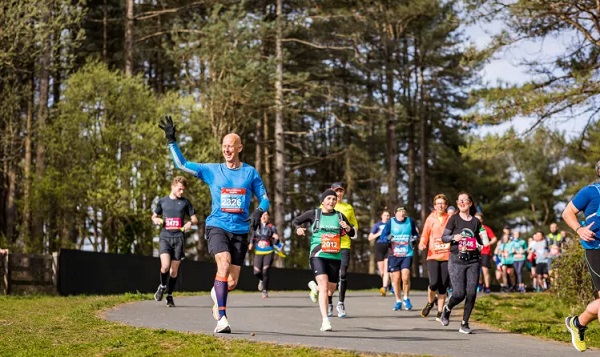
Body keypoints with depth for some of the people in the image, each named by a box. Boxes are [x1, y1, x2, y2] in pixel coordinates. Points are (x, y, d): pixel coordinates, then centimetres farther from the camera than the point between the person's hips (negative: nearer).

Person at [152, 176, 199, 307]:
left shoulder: (185, 202, 7)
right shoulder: (162, 201, 9)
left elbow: (195, 219, 11)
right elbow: (154, 216, 23)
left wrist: (190, 223, -12)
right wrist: (156, 220, -1)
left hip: (179, 238, 1)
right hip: (165, 237, 0)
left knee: (174, 269, 2)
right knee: (165, 265, -19)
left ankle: (169, 295, 18)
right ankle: (162, 286, 10)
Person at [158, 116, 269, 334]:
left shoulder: (250, 172, 6)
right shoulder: (212, 171, 7)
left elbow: (264, 198, 11)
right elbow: (182, 164, 10)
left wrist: (258, 212, -10)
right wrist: (171, 141, 2)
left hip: (240, 230, 1)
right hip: (217, 226, -1)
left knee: (232, 282, 1)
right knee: (224, 263, -28)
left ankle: (217, 294, 39)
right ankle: (221, 317, -26)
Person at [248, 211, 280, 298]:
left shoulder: (272, 227, 0)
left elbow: (276, 243, -2)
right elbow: (252, 238, 15)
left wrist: (276, 238, -25)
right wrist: (251, 244, -7)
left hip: (269, 252, -2)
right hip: (258, 253, 2)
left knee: (265, 271, -13)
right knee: (256, 272, -7)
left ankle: (265, 291, -1)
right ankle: (261, 280, 29)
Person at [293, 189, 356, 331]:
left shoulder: (339, 216, 9)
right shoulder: (314, 214, 4)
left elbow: (352, 233, 12)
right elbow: (295, 221, 13)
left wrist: (348, 228, -11)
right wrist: (298, 228, -9)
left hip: (335, 257, 4)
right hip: (318, 255, -4)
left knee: (330, 290, 9)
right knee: (324, 285, -20)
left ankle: (315, 288, 45)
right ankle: (325, 320, -21)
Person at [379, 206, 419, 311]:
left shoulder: (410, 221, 4)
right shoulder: (390, 222, 1)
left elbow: (416, 234, 16)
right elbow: (383, 236, 2)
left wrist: (414, 238, -5)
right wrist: (389, 238, -19)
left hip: (407, 254, 0)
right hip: (394, 254, 0)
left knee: (405, 277, -13)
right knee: (396, 278, 2)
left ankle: (406, 298, 10)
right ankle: (398, 301, 19)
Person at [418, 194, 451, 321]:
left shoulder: (450, 219, 5)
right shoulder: (430, 219, 6)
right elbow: (425, 235, 10)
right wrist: (422, 244, -9)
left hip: (447, 256, 1)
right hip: (433, 255, 0)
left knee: (443, 286, 1)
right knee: (434, 283, -15)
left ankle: (440, 313, 14)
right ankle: (430, 302, 17)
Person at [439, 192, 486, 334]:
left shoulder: (476, 221, 9)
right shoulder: (454, 219, 1)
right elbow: (443, 237, 1)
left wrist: (483, 240, -3)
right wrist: (454, 237, -19)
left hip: (473, 261, 3)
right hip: (456, 260, -3)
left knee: (471, 293, -5)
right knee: (459, 293, -9)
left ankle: (464, 324, 10)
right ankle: (447, 309, 24)